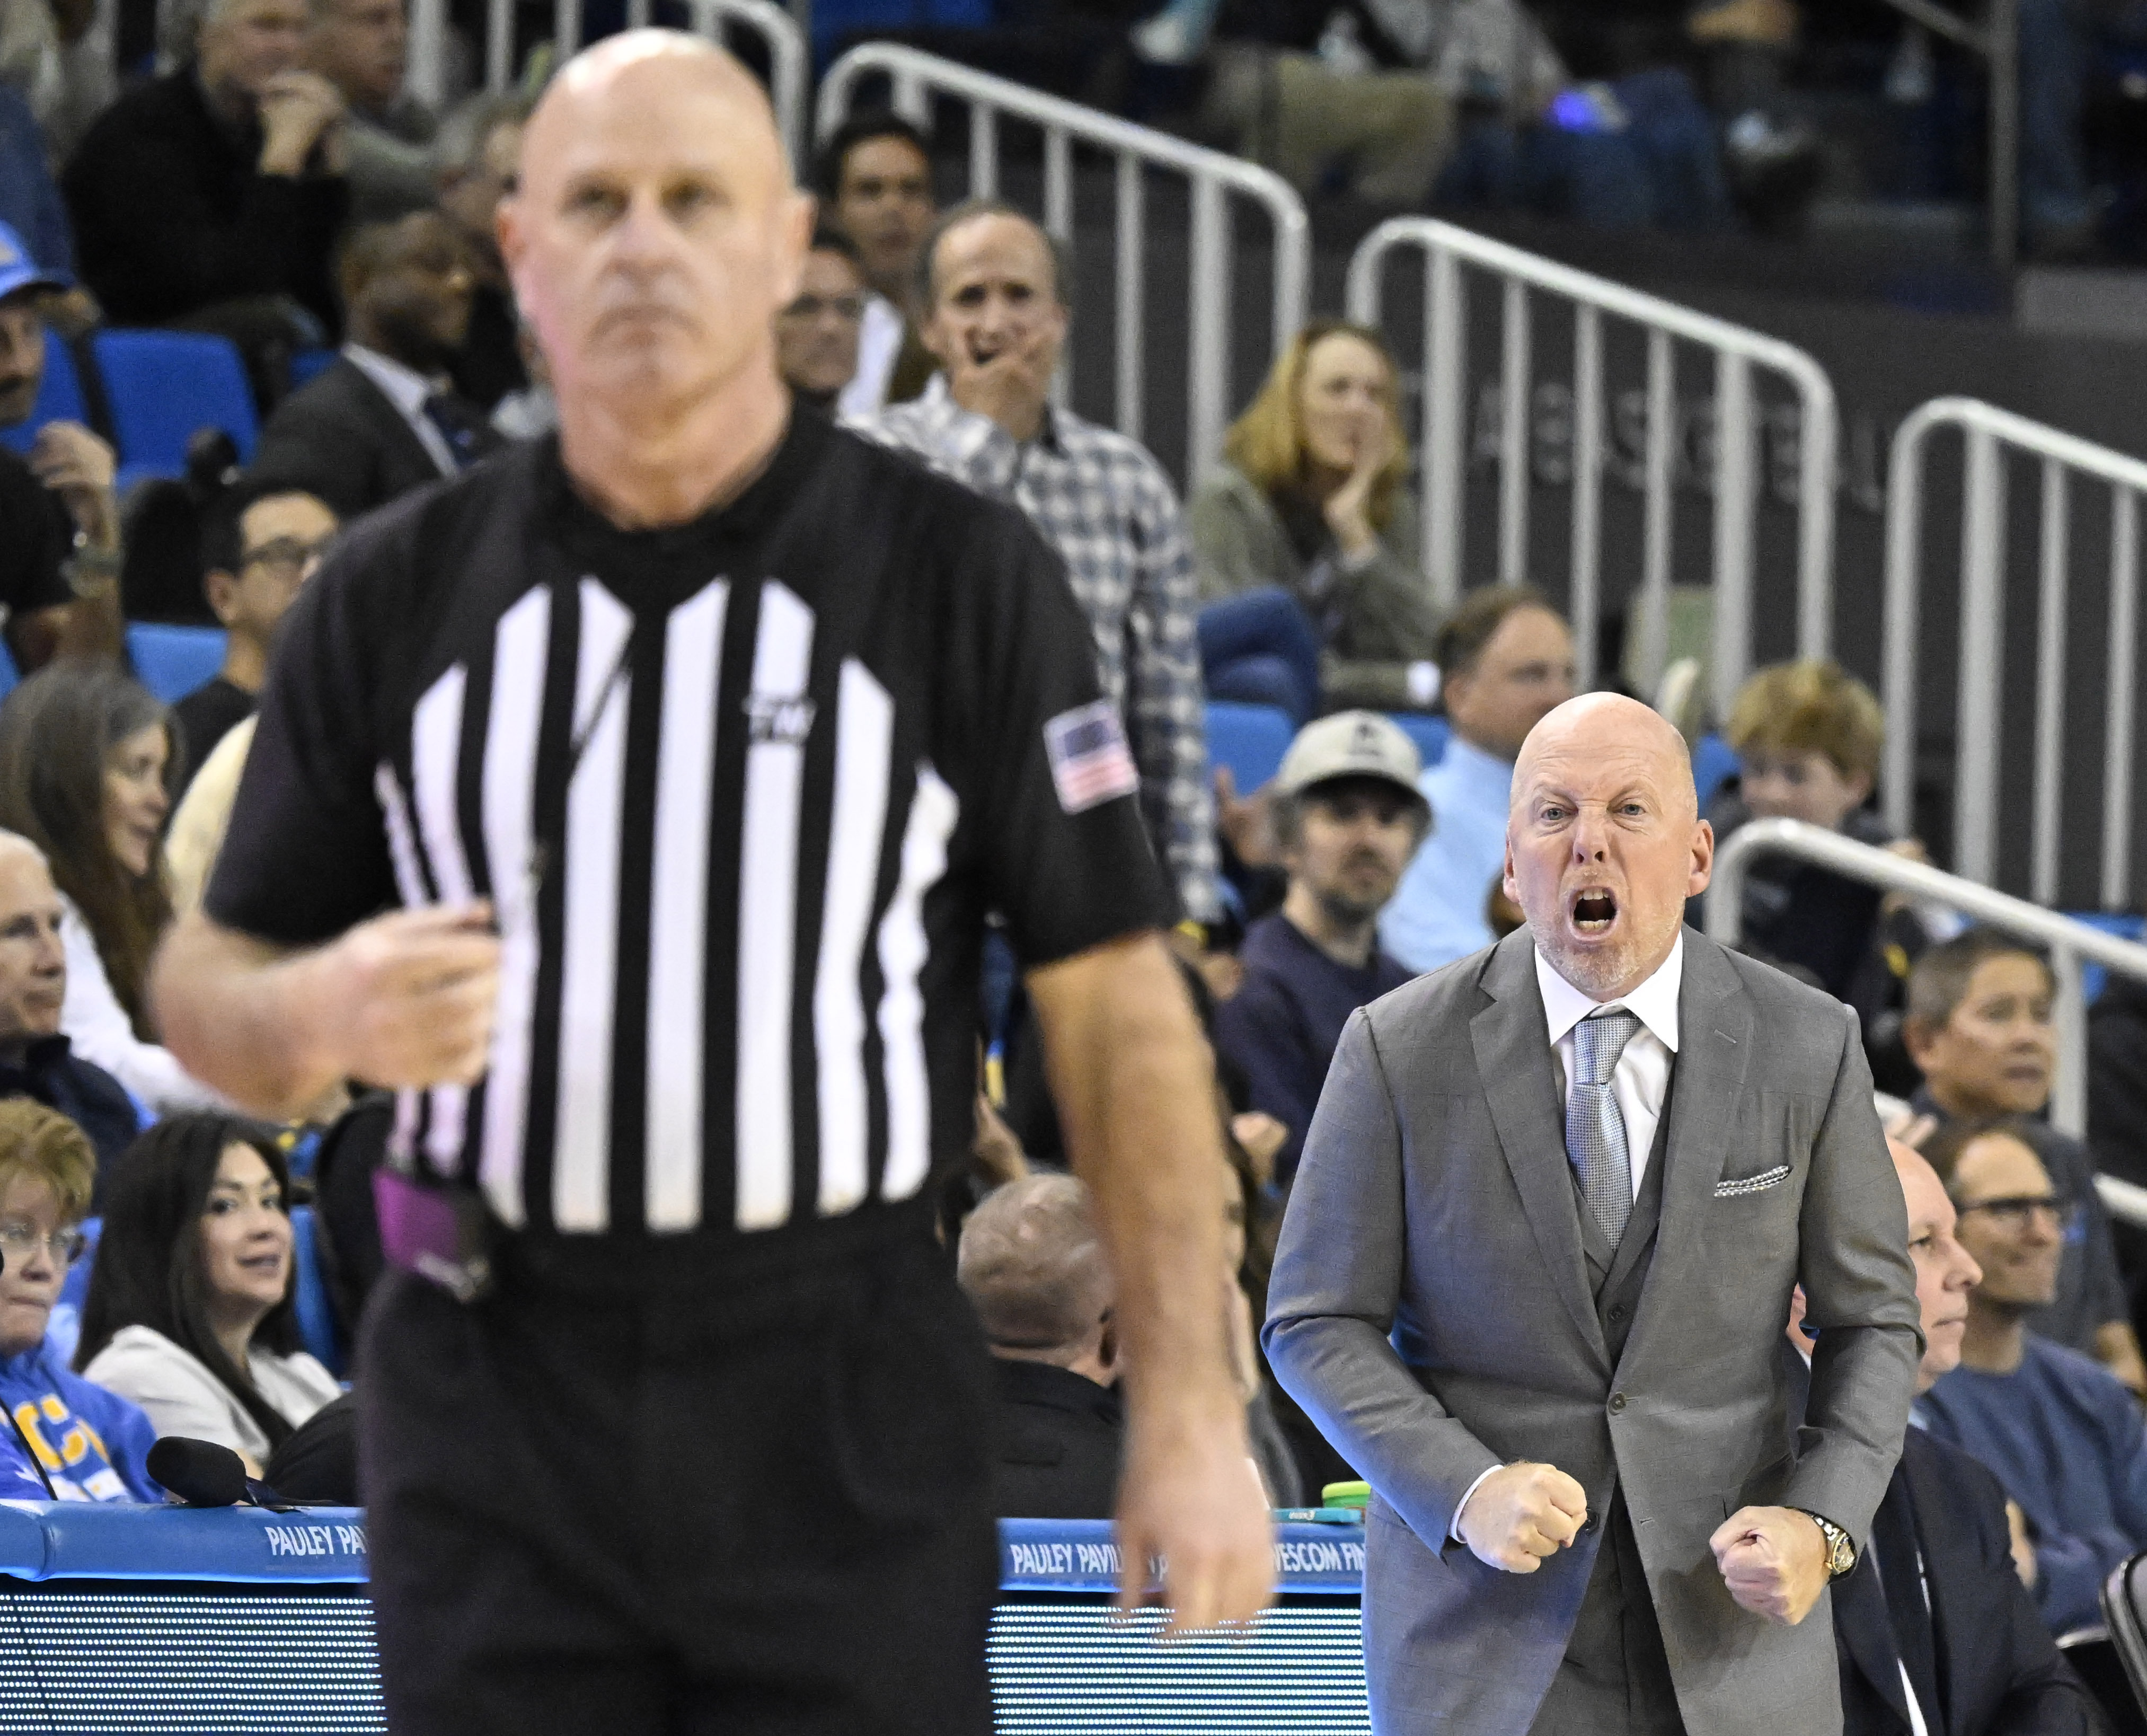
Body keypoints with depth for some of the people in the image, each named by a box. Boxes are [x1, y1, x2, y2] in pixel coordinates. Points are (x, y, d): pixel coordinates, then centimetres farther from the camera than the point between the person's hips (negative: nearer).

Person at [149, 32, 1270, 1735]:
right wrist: (329, 1015, -15)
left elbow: (1117, 1010, -2)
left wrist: (1189, 1413, -8)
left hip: (843, 1405, -2)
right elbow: (212, 988, 10)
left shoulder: (960, 576, -1)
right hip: (495, 1403, 2)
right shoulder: (394, 597, 5)